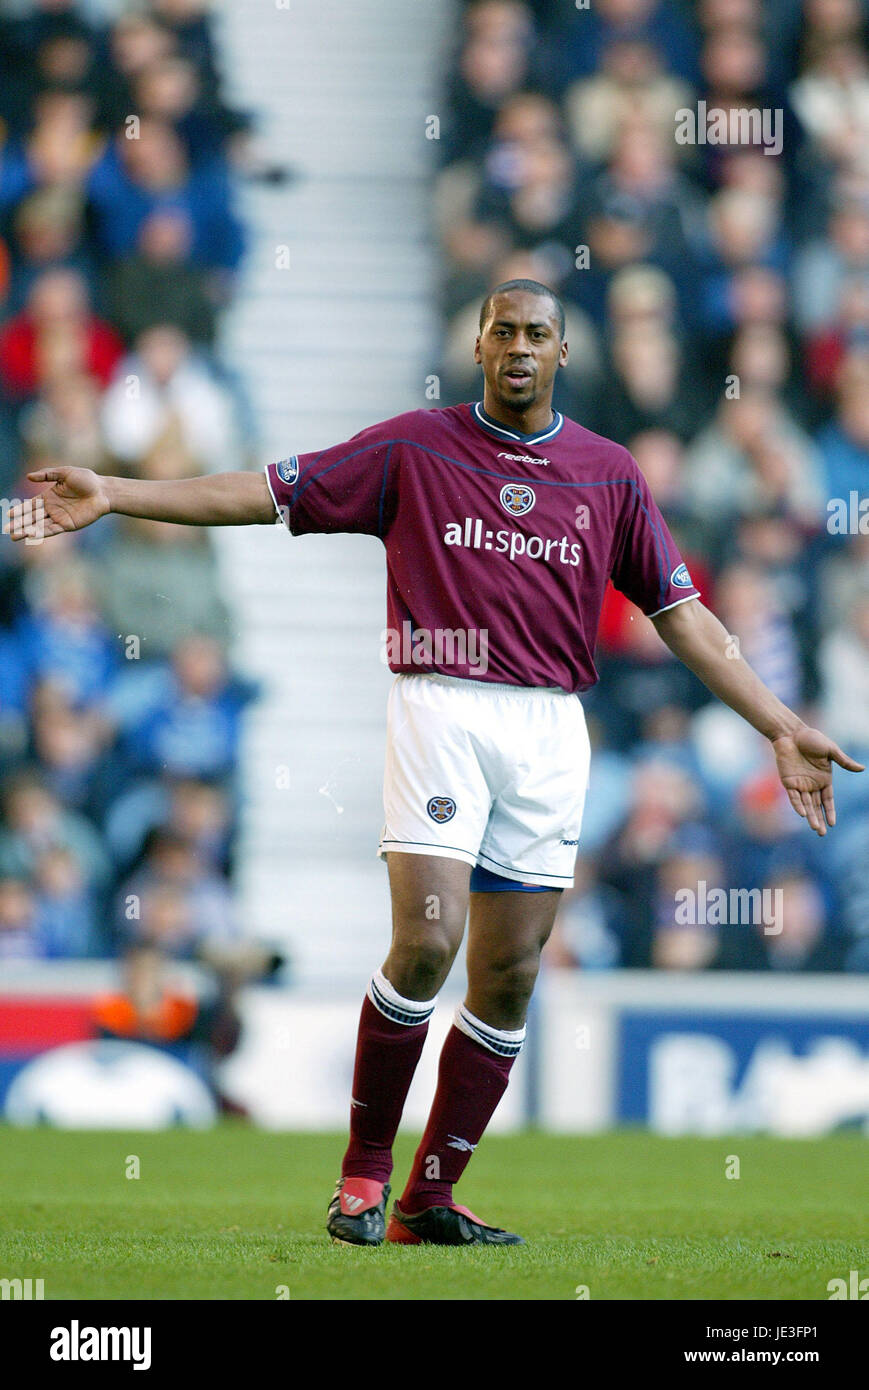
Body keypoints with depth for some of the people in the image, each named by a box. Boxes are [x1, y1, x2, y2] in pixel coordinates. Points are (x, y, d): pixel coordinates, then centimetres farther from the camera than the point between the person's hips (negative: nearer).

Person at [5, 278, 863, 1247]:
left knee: (509, 975, 2)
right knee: (427, 941, -17)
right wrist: (112, 496, -2)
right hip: (441, 708, -3)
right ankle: (364, 1167, -1)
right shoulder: (413, 449, 5)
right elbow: (267, 493, 5)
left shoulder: (607, 472, 12)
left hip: (550, 729, 3)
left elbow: (680, 613, 14)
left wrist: (782, 729, 8)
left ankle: (430, 1199, 11)